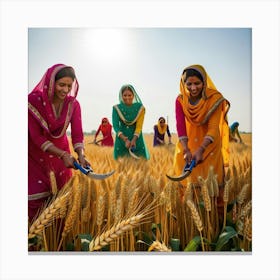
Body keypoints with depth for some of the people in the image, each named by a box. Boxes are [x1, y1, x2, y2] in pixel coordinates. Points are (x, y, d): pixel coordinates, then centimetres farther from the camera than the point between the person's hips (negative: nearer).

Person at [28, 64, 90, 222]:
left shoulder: (73, 104, -12)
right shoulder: (34, 100, -22)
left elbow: (77, 133, -17)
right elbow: (36, 136, -23)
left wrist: (81, 155, -37)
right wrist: (63, 154, -34)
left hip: (61, 150, 3)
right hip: (36, 153, -3)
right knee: (37, 196, -3)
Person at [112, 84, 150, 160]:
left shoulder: (140, 107, -5)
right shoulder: (117, 108, -5)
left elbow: (139, 126, -10)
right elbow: (115, 126, -12)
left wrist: (133, 140, -25)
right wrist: (125, 139, -26)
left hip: (136, 138, 0)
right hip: (121, 139, 0)